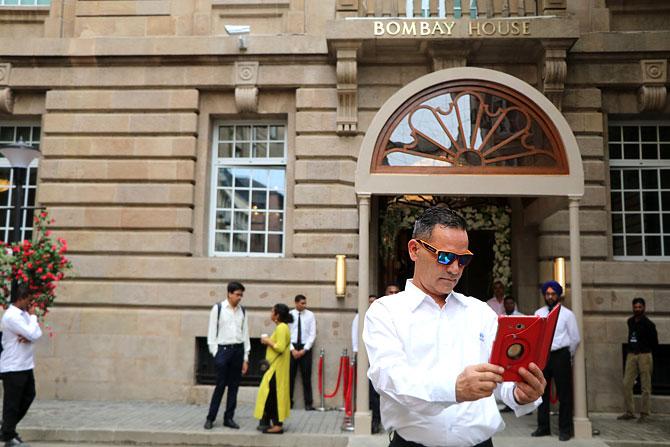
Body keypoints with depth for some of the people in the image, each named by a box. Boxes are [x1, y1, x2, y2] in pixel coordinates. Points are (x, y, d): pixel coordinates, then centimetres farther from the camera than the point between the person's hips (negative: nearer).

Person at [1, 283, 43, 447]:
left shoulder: (23, 314, 10)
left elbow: (37, 333, 6)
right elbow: (32, 334, -23)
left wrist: (28, 337, -15)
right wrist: (32, 315, -11)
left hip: (25, 365, 9)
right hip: (13, 367, -9)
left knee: (28, 396, 16)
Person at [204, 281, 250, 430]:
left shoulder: (243, 311, 7)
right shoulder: (218, 308, -3)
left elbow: (245, 334, 9)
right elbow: (212, 332, -1)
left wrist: (246, 358, 8)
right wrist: (215, 353, -6)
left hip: (238, 350, 4)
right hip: (223, 349, -4)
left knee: (234, 385, 8)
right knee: (220, 385, -1)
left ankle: (229, 418, 18)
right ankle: (210, 418, 13)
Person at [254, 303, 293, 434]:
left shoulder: (281, 327, -17)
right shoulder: (282, 327, 15)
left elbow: (280, 347, -26)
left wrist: (268, 341, -14)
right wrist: (269, 341, 8)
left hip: (276, 368, -10)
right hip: (276, 367, 10)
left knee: (272, 394, -6)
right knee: (274, 394, 14)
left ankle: (277, 425, -1)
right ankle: (277, 423, 20)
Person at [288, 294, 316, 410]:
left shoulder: (310, 315, 0)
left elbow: (313, 334, -3)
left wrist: (304, 350, -10)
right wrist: (292, 349, -10)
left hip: (305, 348, 0)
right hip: (292, 347, 0)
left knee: (306, 376, 2)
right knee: (290, 375, 5)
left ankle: (308, 403, 8)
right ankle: (288, 402, 15)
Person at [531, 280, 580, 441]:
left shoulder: (567, 314, 0)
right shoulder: (538, 313, 10)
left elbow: (575, 338, 3)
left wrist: (568, 355, 8)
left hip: (561, 355, -3)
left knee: (564, 393, 1)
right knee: (542, 392, 9)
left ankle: (565, 429, 12)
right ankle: (543, 427, 20)